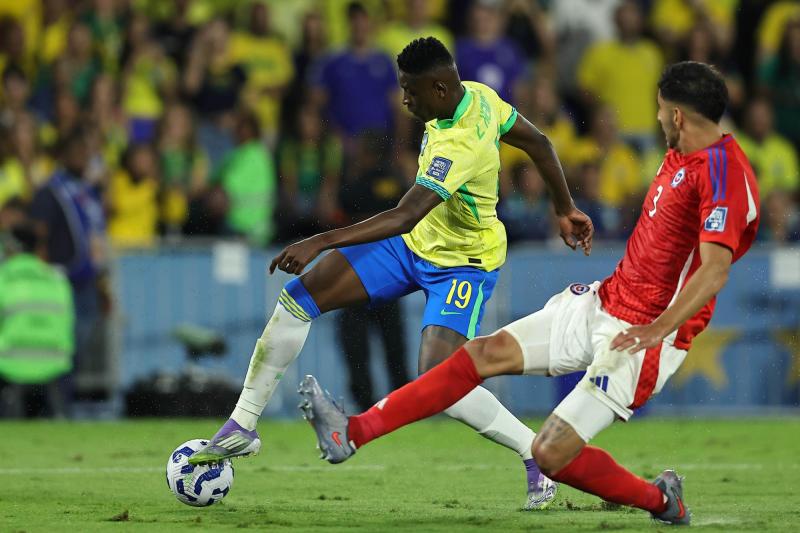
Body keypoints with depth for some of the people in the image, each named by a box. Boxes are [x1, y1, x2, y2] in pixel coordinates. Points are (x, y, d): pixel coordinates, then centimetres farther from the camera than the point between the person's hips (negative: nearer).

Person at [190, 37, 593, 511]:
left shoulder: (458, 147, -34)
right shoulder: (476, 95, -8)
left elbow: (404, 217, -41)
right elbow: (538, 142, 5)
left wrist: (321, 243, -45)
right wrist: (566, 209, 18)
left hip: (463, 263, -9)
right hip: (416, 242, 9)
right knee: (297, 298, -2)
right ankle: (243, 427, 7)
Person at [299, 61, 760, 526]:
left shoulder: (724, 174, -21)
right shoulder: (680, 157, 9)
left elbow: (715, 270, -30)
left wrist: (658, 328, -38)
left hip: (644, 336, -9)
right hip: (602, 302, 9)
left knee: (552, 454, -14)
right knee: (486, 353, 2)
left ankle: (662, 500, 10)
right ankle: (353, 433, 3)